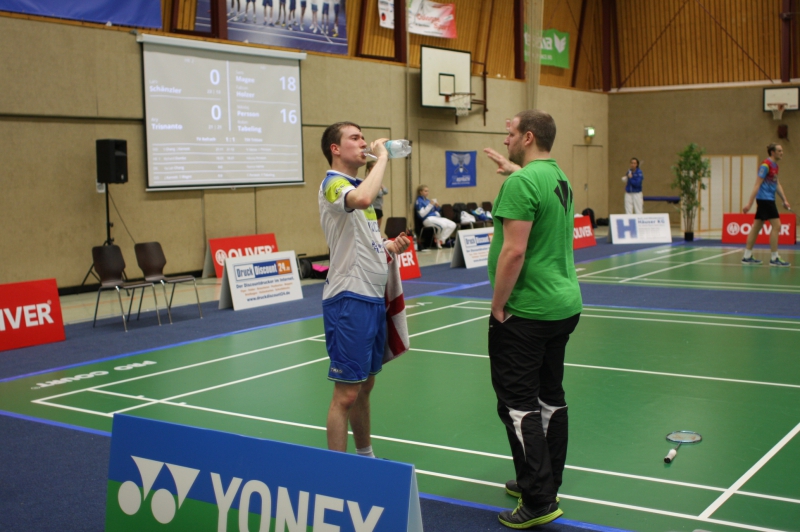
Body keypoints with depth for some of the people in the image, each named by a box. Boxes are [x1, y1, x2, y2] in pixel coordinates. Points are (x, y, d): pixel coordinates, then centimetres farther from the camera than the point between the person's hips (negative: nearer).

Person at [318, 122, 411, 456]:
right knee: (346, 394, -4)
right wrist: (382, 157, -23)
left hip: (373, 297, 9)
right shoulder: (333, 184, -12)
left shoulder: (359, 186, 18)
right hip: (349, 299, -9)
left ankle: (365, 456, 32)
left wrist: (390, 247, 7)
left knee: (365, 386, 18)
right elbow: (362, 199, -36)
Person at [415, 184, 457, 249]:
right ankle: (438, 240, -10)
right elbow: (422, 214, -14)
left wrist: (438, 207, 4)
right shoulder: (419, 201, -2)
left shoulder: (427, 200, 21)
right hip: (428, 219, -8)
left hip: (436, 217, 9)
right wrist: (430, 205, -15)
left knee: (452, 225, -11)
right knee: (443, 225, -35)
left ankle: (441, 240, -12)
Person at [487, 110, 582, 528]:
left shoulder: (521, 183, -17)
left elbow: (514, 250, -24)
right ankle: (546, 483, 27)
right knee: (550, 397, 15)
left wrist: (498, 306, -15)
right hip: (564, 305, 9)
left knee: (518, 404, -3)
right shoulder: (558, 177, 11)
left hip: (526, 314, -9)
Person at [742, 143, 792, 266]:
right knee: (776, 226, -10)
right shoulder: (766, 165, -13)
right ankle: (774, 258, -7)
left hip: (769, 200, 9)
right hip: (765, 199, -9)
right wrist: (750, 203, -20)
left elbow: (777, 184, 19)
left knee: (756, 227, 9)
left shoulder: (775, 166, 15)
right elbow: (757, 184, -17)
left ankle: (747, 256, 13)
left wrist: (784, 200, 12)